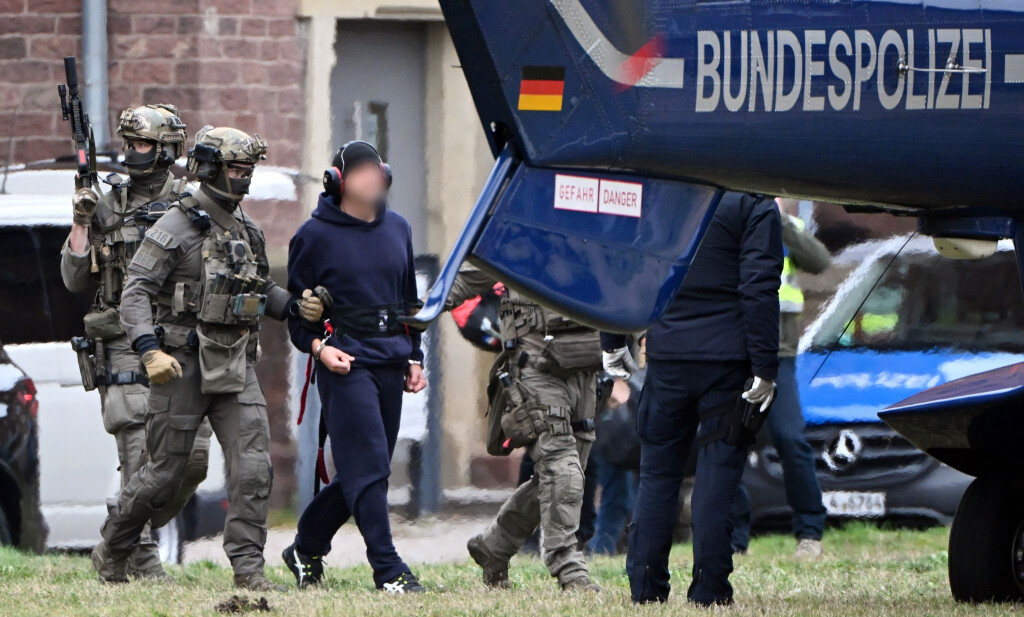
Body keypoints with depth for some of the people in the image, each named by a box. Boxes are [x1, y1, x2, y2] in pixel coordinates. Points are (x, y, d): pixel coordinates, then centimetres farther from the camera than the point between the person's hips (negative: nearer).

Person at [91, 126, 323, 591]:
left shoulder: (245, 230, 13)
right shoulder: (178, 226, -9)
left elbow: (261, 289, 26)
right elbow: (135, 291, -13)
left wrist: (296, 307, 6)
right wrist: (150, 351, -25)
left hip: (236, 366, 6)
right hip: (184, 365, -6)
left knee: (253, 465, -8)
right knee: (165, 472, 2)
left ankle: (248, 567, -5)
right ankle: (111, 550, 23)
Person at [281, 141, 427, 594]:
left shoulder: (397, 229, 14)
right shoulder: (315, 235, -2)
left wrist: (414, 357, 16)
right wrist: (318, 347, -14)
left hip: (390, 365, 6)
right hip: (346, 363, -6)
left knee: (362, 471, 9)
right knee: (368, 466, -13)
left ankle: (307, 548, 26)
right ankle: (387, 569, -14)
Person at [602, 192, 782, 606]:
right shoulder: (755, 206, -6)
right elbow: (759, 288, -13)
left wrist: (613, 342, 19)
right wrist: (764, 367, -13)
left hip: (667, 355, 4)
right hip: (727, 361, -4)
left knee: (658, 473, 10)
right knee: (717, 474, 0)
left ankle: (645, 588, 9)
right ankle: (708, 591, -3)